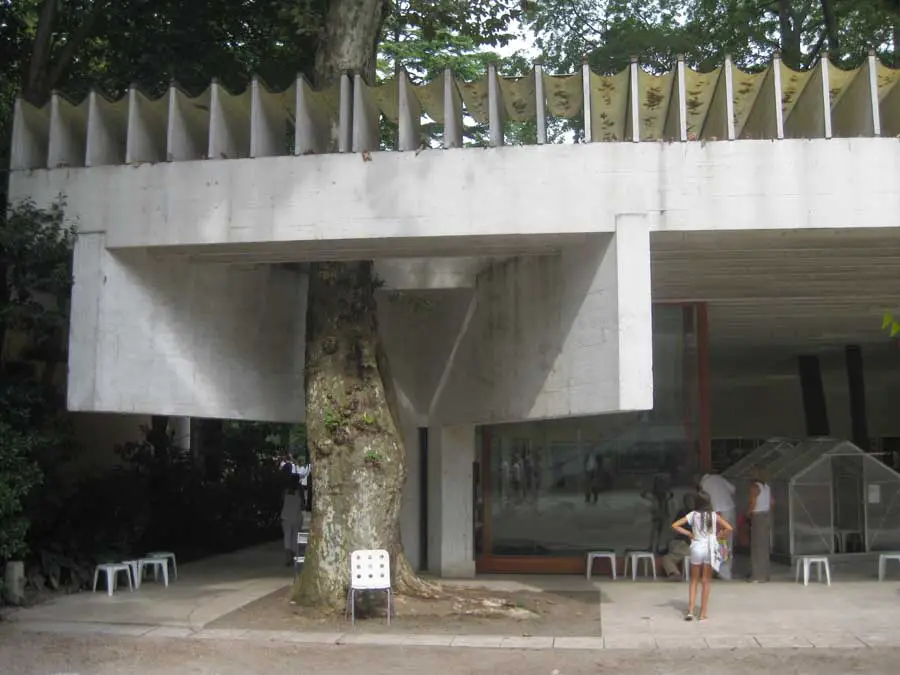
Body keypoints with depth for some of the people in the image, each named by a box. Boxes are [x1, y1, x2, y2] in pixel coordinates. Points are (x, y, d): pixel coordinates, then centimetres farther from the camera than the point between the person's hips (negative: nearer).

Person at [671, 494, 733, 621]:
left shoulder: (693, 515, -2)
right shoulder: (714, 516, -3)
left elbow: (675, 525, -6)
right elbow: (729, 528, -10)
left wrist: (688, 533, 1)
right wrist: (717, 536, 2)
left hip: (696, 548, 1)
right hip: (709, 549, -1)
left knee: (694, 581, 12)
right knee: (706, 581, 9)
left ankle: (690, 611, 4)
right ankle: (703, 613, 9)